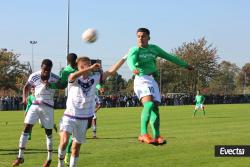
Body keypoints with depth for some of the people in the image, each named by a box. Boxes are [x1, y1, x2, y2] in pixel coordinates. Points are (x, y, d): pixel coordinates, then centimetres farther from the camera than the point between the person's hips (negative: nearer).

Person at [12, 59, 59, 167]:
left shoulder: (55, 78, -12)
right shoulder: (34, 76, -7)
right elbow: (27, 86, 4)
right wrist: (24, 97, -14)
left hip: (48, 107, -1)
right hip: (35, 105, 2)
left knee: (48, 132, 4)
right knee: (26, 128, -7)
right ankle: (20, 157, -3)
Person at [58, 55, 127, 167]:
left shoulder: (94, 78, 0)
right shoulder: (74, 79, -10)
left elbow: (111, 71, -3)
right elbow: (73, 76, -35)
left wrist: (124, 58, -10)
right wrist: (91, 68, -43)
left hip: (84, 119, 3)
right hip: (69, 116, -3)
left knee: (77, 146, 10)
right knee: (64, 141, -20)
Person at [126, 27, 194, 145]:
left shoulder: (154, 48, 17)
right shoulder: (135, 50, -1)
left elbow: (169, 57, 26)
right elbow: (130, 60, -22)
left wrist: (185, 65, 32)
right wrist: (133, 69, -46)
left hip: (153, 81, 6)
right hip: (141, 79, -6)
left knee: (155, 108, 4)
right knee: (149, 104, -26)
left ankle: (156, 136, 12)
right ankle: (143, 134, -32)